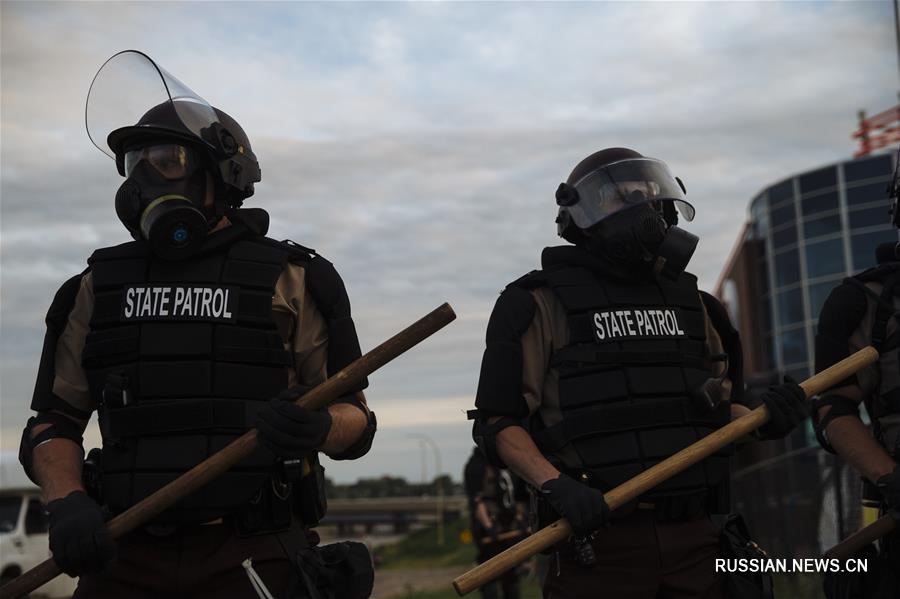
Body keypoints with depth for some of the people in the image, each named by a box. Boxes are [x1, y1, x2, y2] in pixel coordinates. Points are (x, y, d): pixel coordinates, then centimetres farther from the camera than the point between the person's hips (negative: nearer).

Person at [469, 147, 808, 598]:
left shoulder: (692, 303, 16)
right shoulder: (540, 304, -1)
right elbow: (497, 422, -6)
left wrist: (762, 418, 2)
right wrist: (555, 486, -21)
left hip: (695, 540, 5)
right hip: (599, 538, -5)